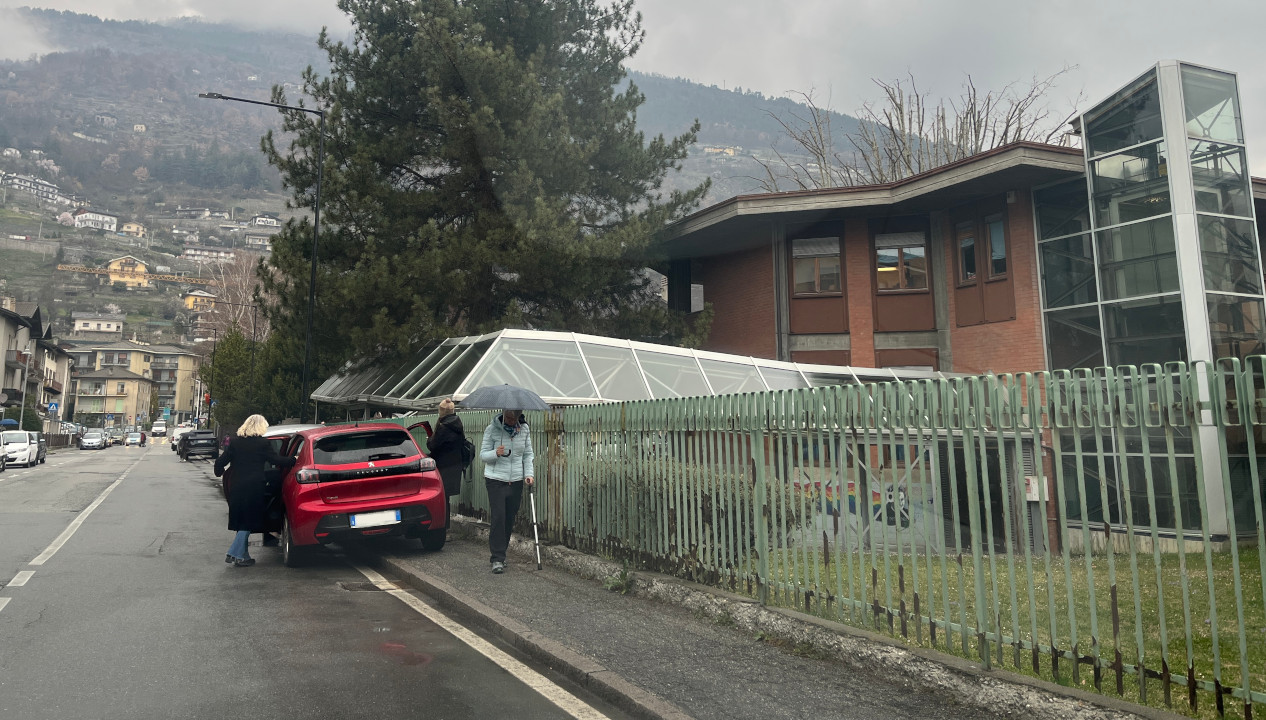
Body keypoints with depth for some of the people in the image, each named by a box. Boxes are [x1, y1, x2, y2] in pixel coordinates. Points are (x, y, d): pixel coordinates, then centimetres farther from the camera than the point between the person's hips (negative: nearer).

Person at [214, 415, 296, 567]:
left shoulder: (235, 443, 6)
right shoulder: (263, 443, -6)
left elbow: (220, 461, 5)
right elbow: (278, 461, -6)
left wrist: (219, 473, 25)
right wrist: (294, 460, 8)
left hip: (237, 488, 5)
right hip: (254, 488, -5)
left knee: (243, 522, 14)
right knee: (248, 522, 2)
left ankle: (243, 555, 19)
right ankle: (235, 554, -1)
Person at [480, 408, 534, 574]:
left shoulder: (524, 429, 5)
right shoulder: (492, 428, -5)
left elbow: (528, 454, 11)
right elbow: (483, 454, -3)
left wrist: (528, 473, -2)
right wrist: (496, 453, -24)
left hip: (516, 481, 4)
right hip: (496, 481, -4)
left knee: (510, 520, 8)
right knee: (498, 518, -10)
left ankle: (499, 555, 22)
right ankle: (497, 559, -5)